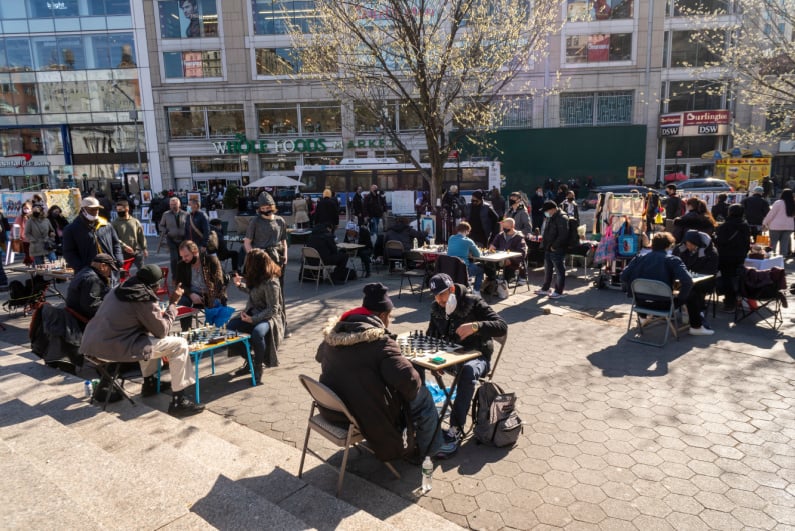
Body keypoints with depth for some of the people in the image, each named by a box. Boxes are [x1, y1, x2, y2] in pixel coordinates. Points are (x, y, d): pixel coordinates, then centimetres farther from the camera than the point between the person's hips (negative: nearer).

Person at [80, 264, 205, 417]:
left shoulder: (118, 291, 13)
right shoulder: (145, 299, -11)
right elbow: (162, 331, -4)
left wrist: (157, 314, 21)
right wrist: (173, 303, 1)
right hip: (113, 349, -9)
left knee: (149, 335, 33)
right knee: (180, 345, -4)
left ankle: (149, 382, 38)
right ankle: (178, 401, -4)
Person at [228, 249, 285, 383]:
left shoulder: (270, 283, -23)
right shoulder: (257, 277, 2)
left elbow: (272, 309, -22)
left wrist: (253, 319, -27)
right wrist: (240, 285, 12)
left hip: (269, 317, -9)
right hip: (253, 313, 9)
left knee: (257, 333, -38)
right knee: (231, 326, -8)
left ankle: (258, 367, -13)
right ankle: (248, 361, 6)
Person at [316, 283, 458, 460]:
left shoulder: (332, 334, -1)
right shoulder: (381, 342, -24)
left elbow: (320, 357, 19)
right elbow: (407, 378, -30)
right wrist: (415, 387, -7)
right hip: (366, 414, -8)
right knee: (422, 396, 10)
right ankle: (433, 447, 27)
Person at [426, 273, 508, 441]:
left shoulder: (473, 303, -12)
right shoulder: (436, 308, 3)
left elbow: (502, 327, -20)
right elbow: (431, 336, 13)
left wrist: (475, 326, -37)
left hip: (476, 356, -5)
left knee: (468, 370, -39)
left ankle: (456, 427, -33)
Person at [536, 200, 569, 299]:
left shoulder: (561, 218, -16)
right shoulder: (549, 218, 14)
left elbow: (563, 235, -23)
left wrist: (554, 246, -18)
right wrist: (545, 244, 15)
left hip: (557, 250, -10)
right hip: (548, 249, 10)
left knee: (559, 271, 0)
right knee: (547, 269, 18)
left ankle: (558, 292, 7)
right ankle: (545, 288, 30)